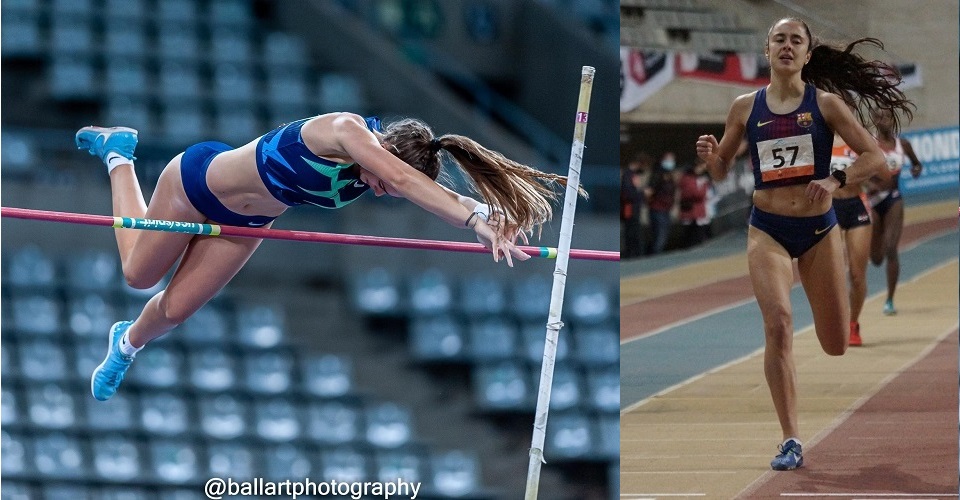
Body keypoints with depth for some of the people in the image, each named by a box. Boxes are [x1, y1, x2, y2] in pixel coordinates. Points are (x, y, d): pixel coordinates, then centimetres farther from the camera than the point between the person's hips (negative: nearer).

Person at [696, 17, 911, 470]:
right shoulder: (746, 107, 2)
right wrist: (710, 156, -12)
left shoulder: (825, 103, -3)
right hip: (767, 229, 0)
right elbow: (721, 170, 11)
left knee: (836, 346, 8)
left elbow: (875, 157, -6)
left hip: (819, 229, 0)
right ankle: (790, 441, -17)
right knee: (778, 323, -22)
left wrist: (835, 181, -24)